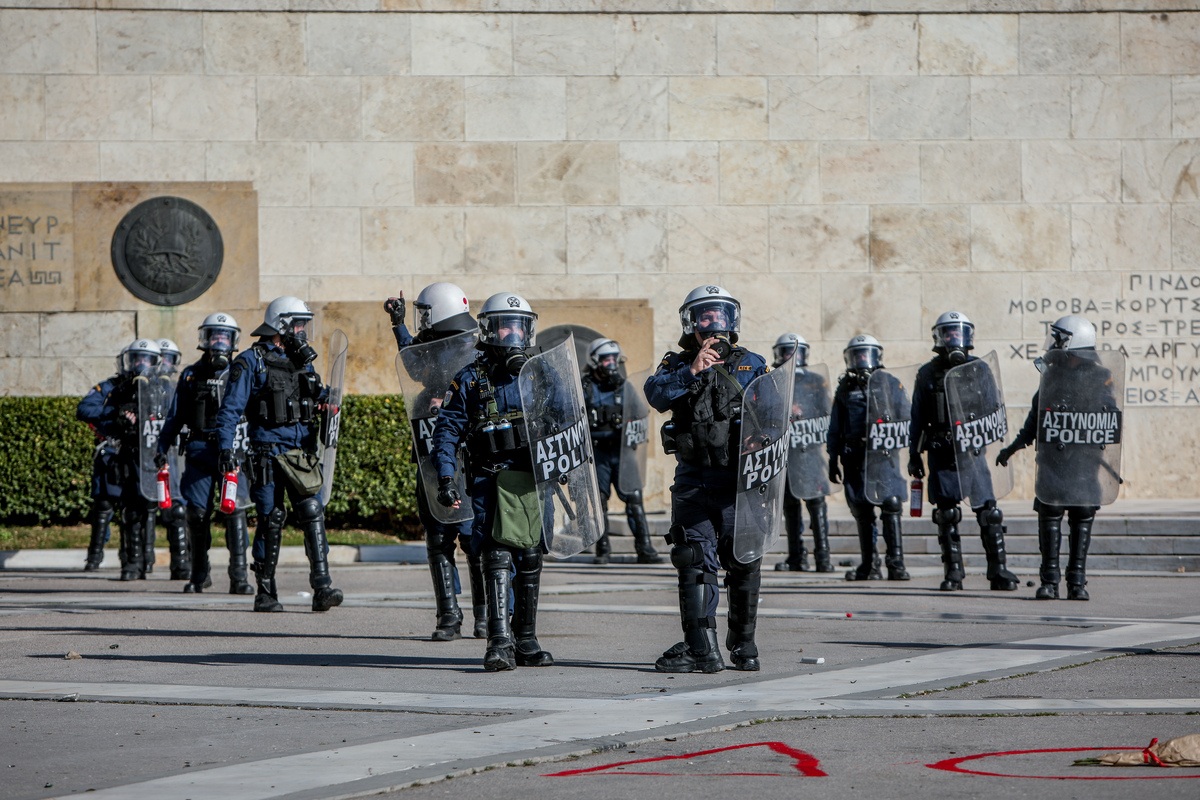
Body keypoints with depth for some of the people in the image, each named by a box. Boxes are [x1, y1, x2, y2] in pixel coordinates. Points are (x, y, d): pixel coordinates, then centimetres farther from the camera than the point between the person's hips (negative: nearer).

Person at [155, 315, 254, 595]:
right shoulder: (191, 375, 12)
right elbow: (175, 416, 15)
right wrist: (162, 447, 7)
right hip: (199, 451, 1)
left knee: (235, 511, -10)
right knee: (196, 512, 0)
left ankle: (239, 578, -8)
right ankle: (199, 575, 14)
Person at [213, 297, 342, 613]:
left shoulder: (303, 362, 18)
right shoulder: (251, 362, 0)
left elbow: (321, 398, 29)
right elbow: (230, 409, -4)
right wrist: (225, 447, -14)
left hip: (302, 453, 4)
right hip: (268, 453, -4)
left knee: (312, 513, -9)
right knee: (271, 519, -2)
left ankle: (322, 587, -13)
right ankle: (265, 593, 8)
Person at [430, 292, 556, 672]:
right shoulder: (470, 379, 3)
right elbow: (448, 430, 2)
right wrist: (445, 479, -8)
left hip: (536, 479, 3)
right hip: (492, 479, -3)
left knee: (530, 557, 8)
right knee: (498, 555, -14)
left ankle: (525, 640, 19)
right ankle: (500, 642, -18)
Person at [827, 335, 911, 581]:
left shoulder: (891, 383, 9)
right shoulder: (844, 388, 15)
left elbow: (905, 420, 6)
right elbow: (835, 428, 17)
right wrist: (833, 459, 13)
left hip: (884, 454, -3)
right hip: (855, 457, 3)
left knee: (890, 506, -14)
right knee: (861, 511, 4)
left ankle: (896, 562, -13)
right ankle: (869, 564, 12)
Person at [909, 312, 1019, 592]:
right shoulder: (928, 373, 8)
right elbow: (918, 418, 12)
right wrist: (913, 454, 9)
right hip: (941, 453, 1)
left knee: (988, 511, -4)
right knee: (946, 514, 1)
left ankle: (999, 572, 1)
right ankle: (953, 574, 8)